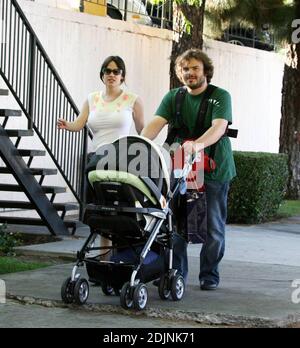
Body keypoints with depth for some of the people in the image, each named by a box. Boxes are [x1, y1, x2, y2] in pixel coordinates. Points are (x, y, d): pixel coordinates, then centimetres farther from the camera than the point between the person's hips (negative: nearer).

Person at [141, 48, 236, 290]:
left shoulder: (220, 97, -4)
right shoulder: (174, 97, 7)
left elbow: (219, 127, -21)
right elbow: (157, 123, -7)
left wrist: (198, 145, -41)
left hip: (215, 168, -3)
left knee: (213, 225, 4)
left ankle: (209, 275, 16)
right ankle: (176, 272, 9)